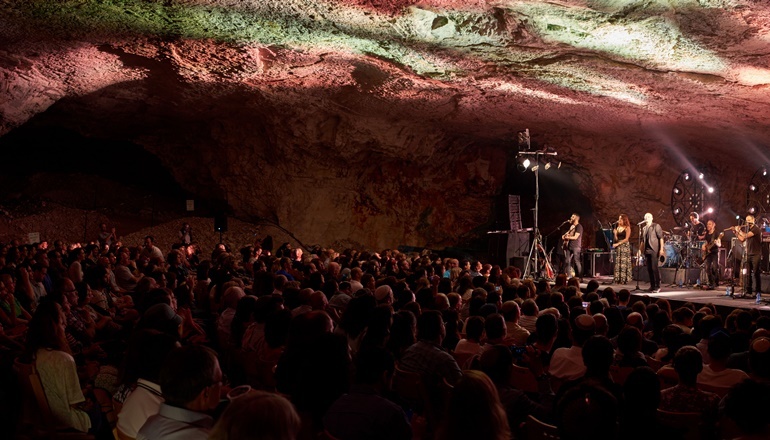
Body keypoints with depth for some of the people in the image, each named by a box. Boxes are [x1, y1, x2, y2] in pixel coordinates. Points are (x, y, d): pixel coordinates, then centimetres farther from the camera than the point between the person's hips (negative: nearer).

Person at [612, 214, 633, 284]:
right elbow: (616, 239, 12)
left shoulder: (627, 228, -4)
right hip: (618, 247, 6)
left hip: (625, 246, -6)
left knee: (624, 263, -7)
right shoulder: (618, 228, 14)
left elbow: (626, 239, -11)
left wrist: (617, 244, -15)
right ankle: (617, 279, 2)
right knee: (618, 263, 2)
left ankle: (624, 279, -5)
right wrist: (615, 233, -6)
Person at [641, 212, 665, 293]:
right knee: (649, 269, 7)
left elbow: (661, 238, -8)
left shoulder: (656, 226, -1)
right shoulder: (644, 229, 18)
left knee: (654, 268, -10)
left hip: (654, 250, -7)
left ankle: (657, 286, -6)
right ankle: (652, 286, 14)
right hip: (647, 251, 7)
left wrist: (661, 249, -16)